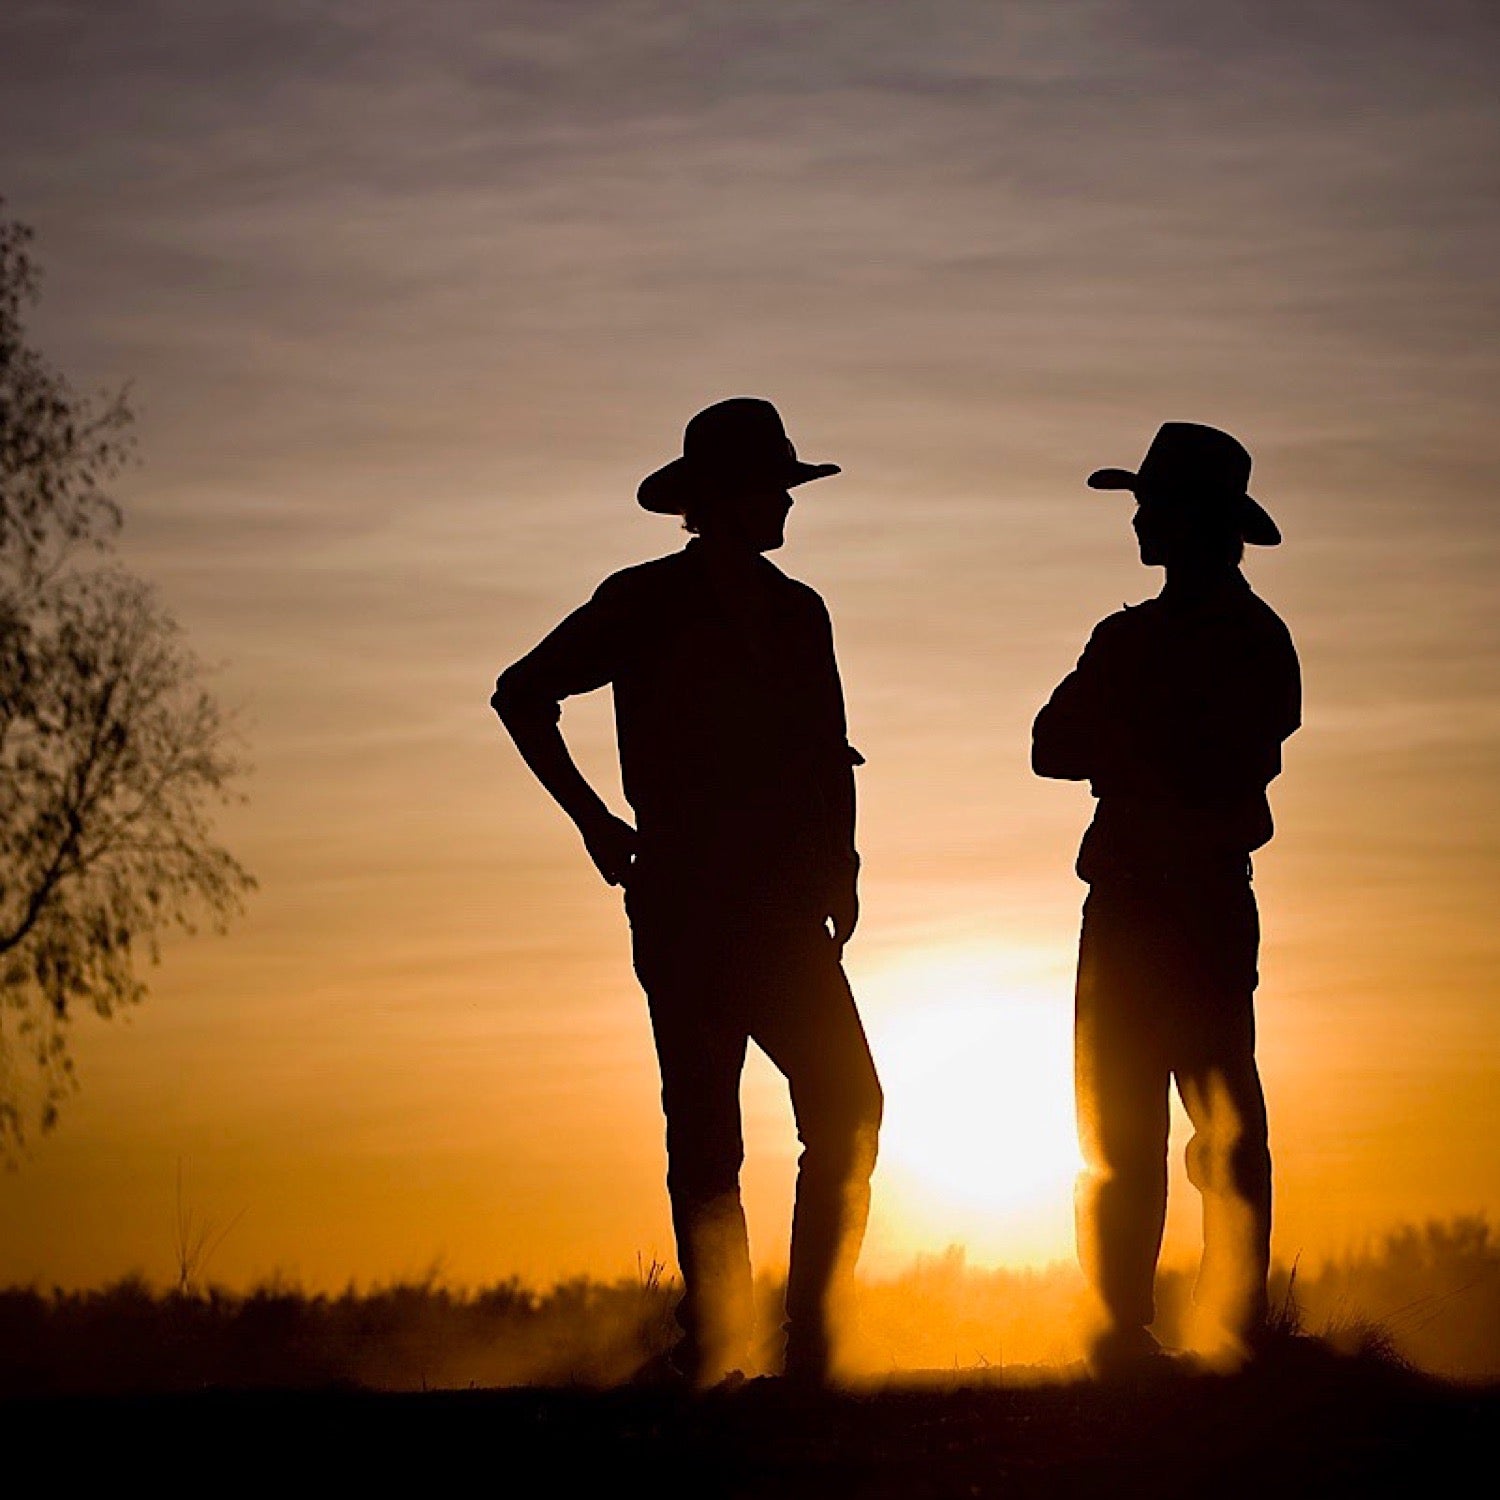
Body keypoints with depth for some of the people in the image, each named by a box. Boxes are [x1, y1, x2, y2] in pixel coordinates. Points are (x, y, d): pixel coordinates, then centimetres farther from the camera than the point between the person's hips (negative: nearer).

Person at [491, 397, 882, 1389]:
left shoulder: (795, 612, 15)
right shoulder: (645, 604, 2)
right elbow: (524, 695, 7)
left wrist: (839, 873, 4)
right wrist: (594, 822, 2)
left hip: (783, 908, 4)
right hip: (685, 909, -4)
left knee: (848, 1110, -8)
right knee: (706, 1137, -4)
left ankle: (812, 1348, -2)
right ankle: (716, 1356, 0)